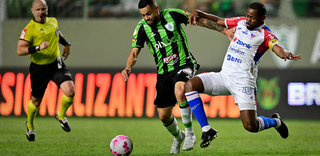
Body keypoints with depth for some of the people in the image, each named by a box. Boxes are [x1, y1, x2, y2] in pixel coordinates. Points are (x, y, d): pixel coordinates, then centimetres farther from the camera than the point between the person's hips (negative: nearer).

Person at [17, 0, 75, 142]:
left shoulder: (53, 21, 3)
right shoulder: (29, 29, -17)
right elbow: (20, 50, -24)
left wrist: (66, 44, 18)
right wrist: (38, 47, -34)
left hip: (56, 64, 4)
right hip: (39, 69, -4)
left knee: (70, 91, -17)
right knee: (36, 101, 10)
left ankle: (61, 116, 13)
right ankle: (30, 126, 41)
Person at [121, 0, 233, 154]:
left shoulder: (172, 15, -10)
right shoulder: (142, 28, -4)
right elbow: (134, 53, -4)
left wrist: (224, 30, -5)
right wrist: (128, 67, -26)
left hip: (183, 64, -4)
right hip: (163, 72, 4)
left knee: (179, 92, -36)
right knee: (164, 115, 4)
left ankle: (189, 133, -19)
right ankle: (177, 136, 38)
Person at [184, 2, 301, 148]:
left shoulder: (265, 35, -7)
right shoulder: (241, 22, 12)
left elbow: (277, 48, -26)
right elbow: (219, 21, 26)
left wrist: (285, 54, -50)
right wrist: (198, 13, 12)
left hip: (243, 82, -6)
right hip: (224, 75, 6)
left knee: (251, 126, -15)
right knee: (190, 85, -16)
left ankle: (276, 122, 22)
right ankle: (206, 130, -11)